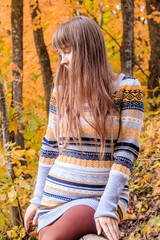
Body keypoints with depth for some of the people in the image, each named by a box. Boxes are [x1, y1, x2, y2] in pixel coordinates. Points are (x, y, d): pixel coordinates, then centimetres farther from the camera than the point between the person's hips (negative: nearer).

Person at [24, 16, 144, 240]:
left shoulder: (127, 88, -6)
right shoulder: (61, 91, 7)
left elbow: (127, 151, -12)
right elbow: (49, 147, 13)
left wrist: (107, 206, -19)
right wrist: (38, 198, 12)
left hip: (102, 197, -5)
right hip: (56, 196, 5)